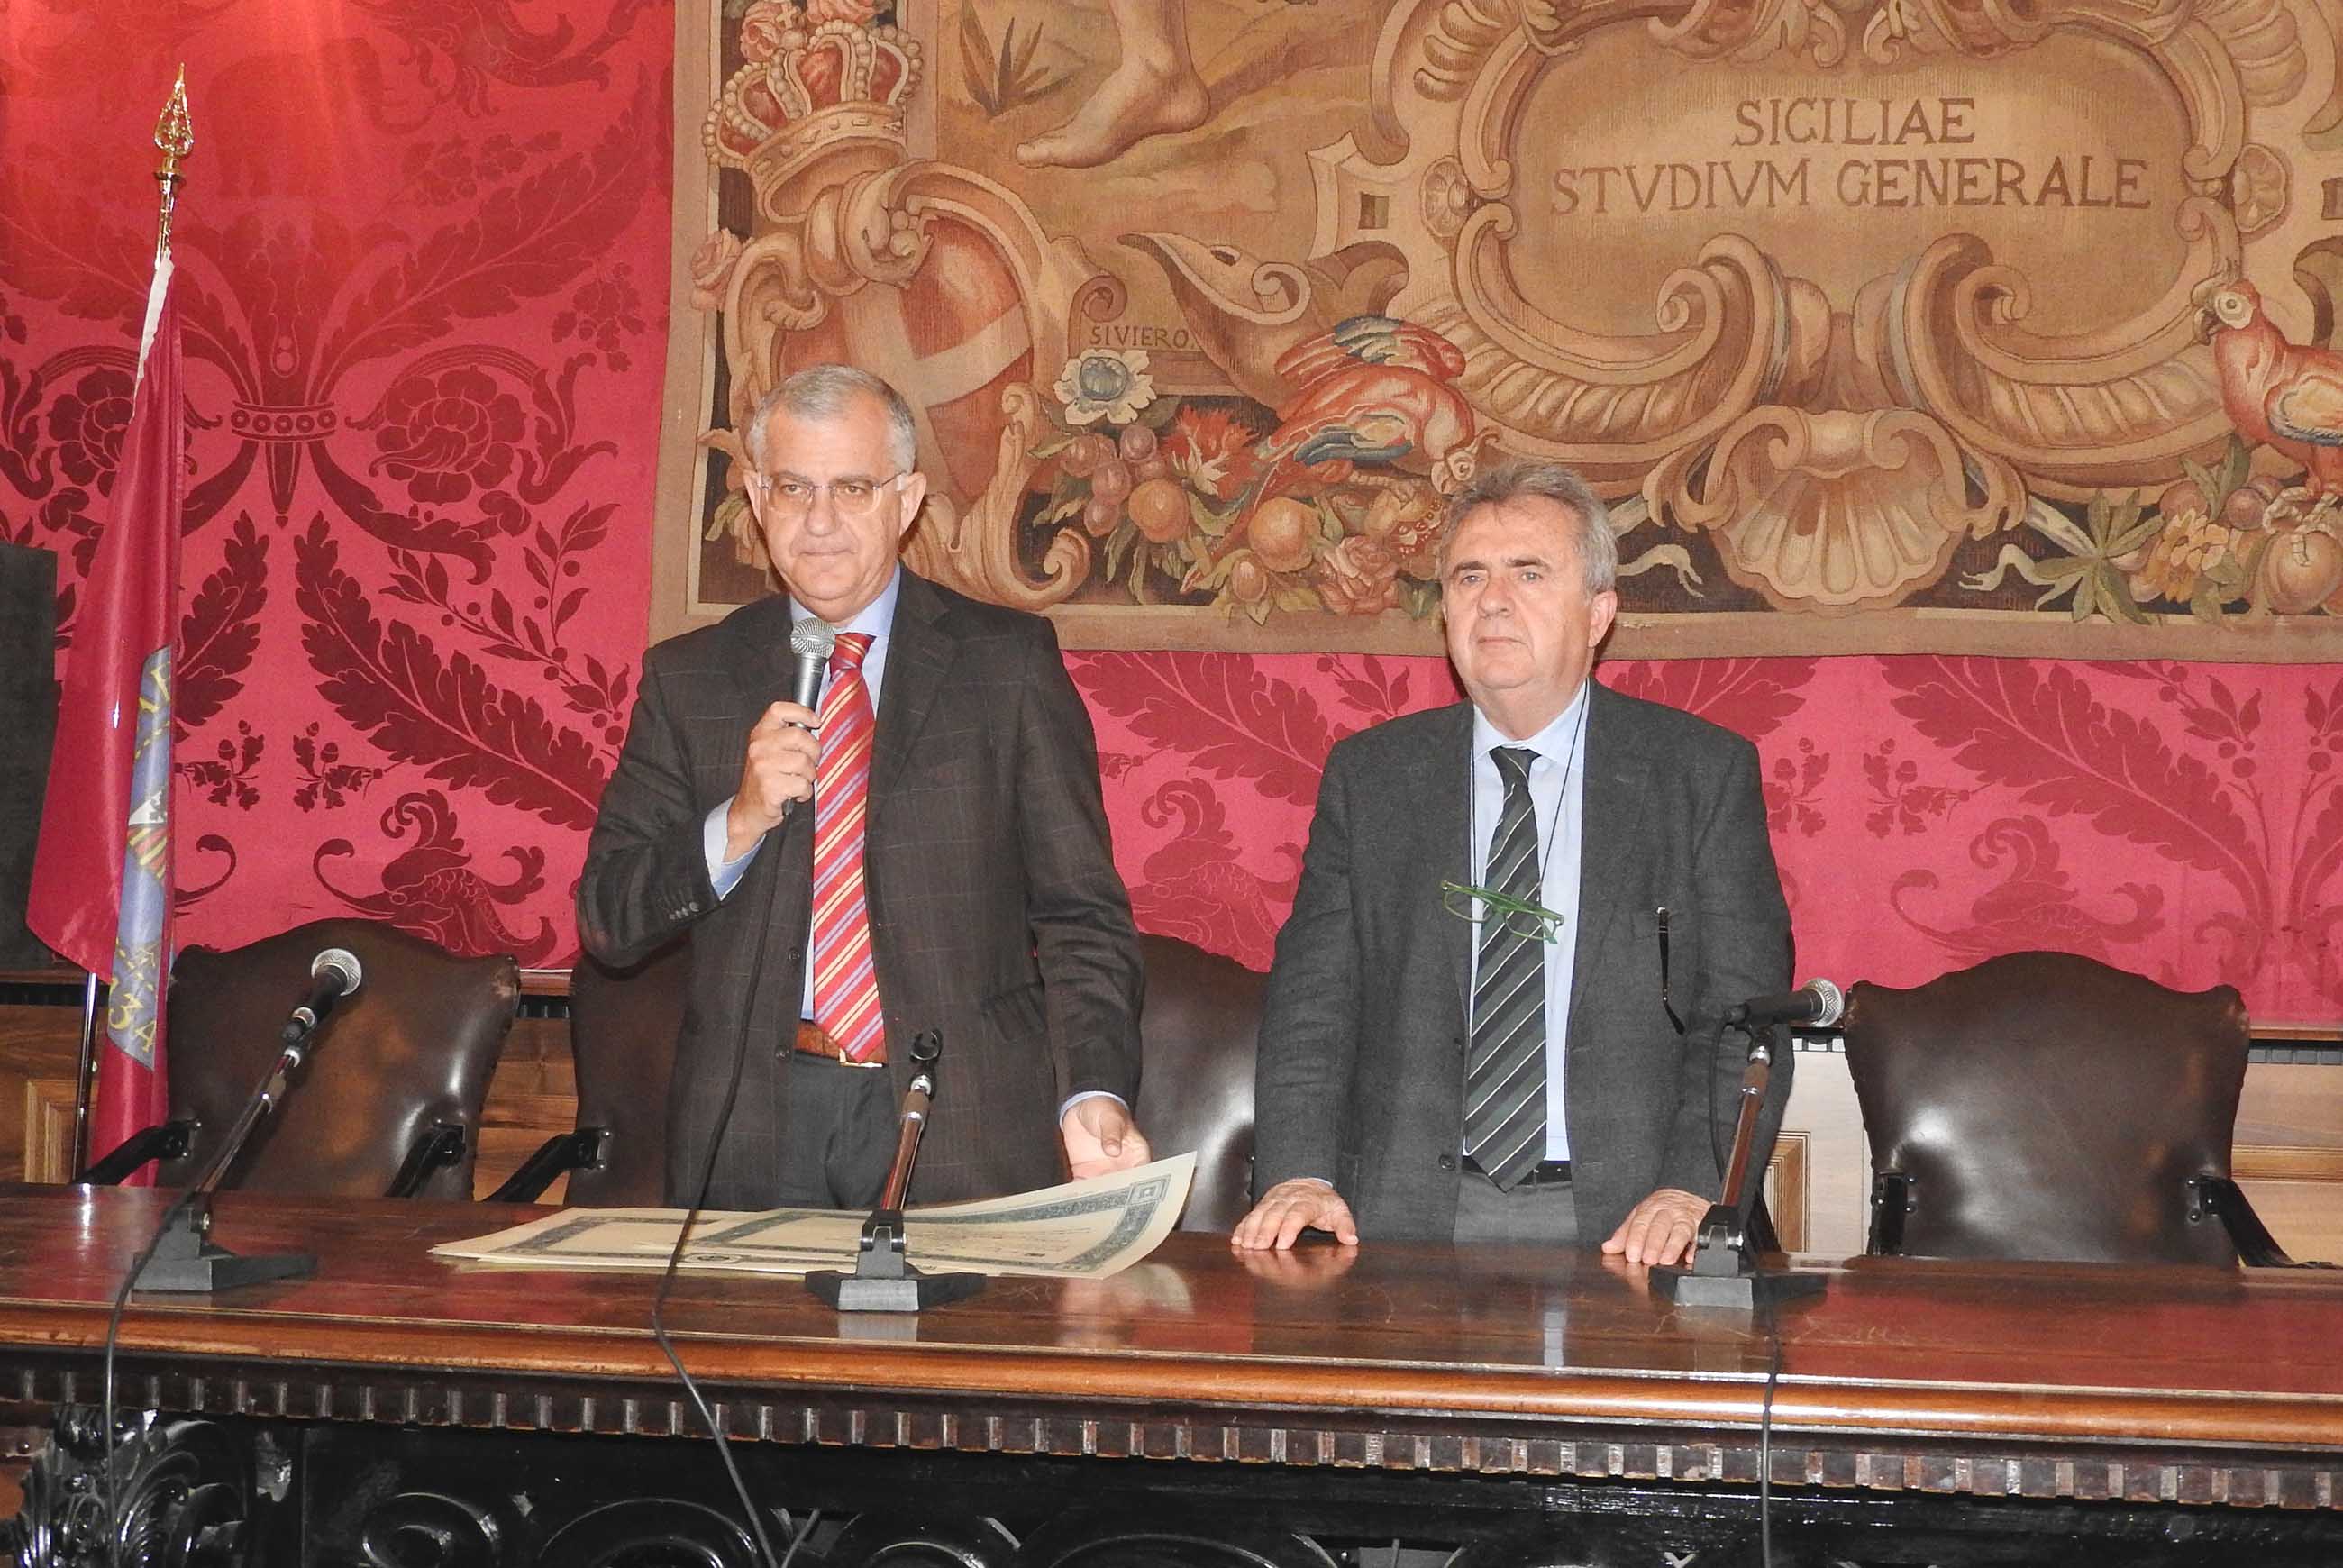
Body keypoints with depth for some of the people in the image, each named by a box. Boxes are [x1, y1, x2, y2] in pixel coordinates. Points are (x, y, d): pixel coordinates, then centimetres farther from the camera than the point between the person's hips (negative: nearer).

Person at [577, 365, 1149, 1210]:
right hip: (751, 1131, 1)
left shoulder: (1009, 660, 4)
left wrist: (1094, 1096, -16)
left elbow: (1080, 913, 0)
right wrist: (738, 825, -13)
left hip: (964, 1136, -1)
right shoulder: (686, 678, 9)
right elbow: (606, 921, 5)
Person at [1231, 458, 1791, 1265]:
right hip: (1408, 1213, 2)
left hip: (1621, 1220, -1)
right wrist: (1299, 1175, -10)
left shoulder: (1705, 773, 6)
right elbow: (1313, 998, 6)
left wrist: (1694, 1189, -14)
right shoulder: (1367, 775, 12)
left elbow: (1744, 1010, 1)